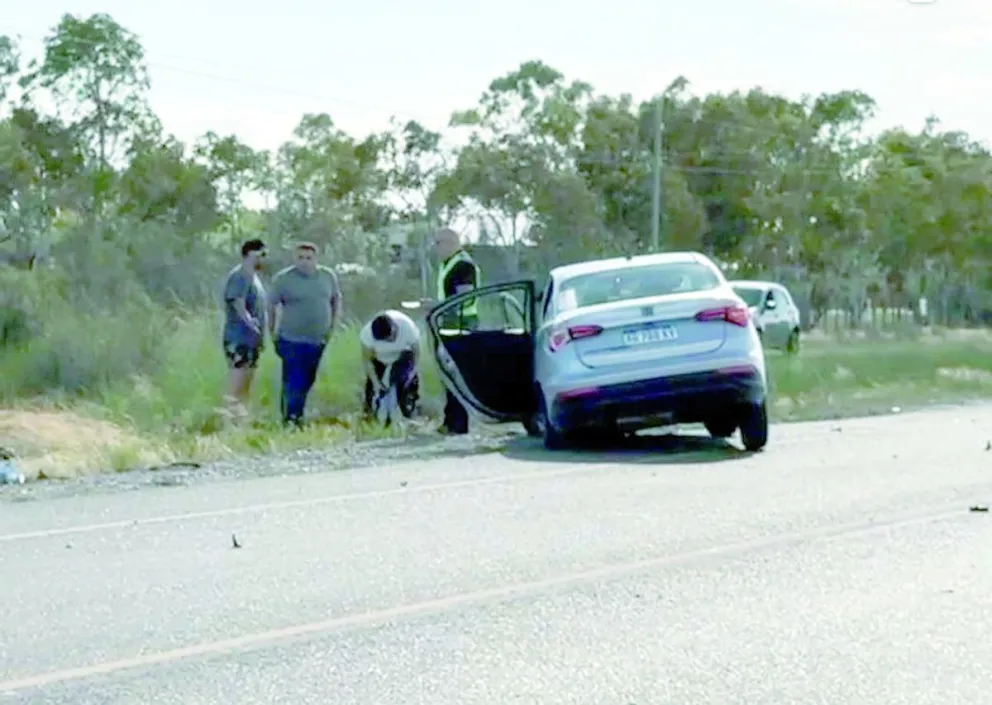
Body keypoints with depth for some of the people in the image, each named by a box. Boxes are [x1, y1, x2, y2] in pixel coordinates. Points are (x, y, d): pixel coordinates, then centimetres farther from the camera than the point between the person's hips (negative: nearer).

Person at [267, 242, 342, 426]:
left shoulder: (328, 276, 3)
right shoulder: (283, 279, -8)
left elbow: (336, 300, 16)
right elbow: (271, 306, -2)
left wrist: (333, 325, 9)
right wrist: (273, 333, -2)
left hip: (318, 340, 5)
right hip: (292, 341, -5)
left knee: (307, 382, 11)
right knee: (293, 382, -9)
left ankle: (297, 415, 24)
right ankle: (290, 418, -4)